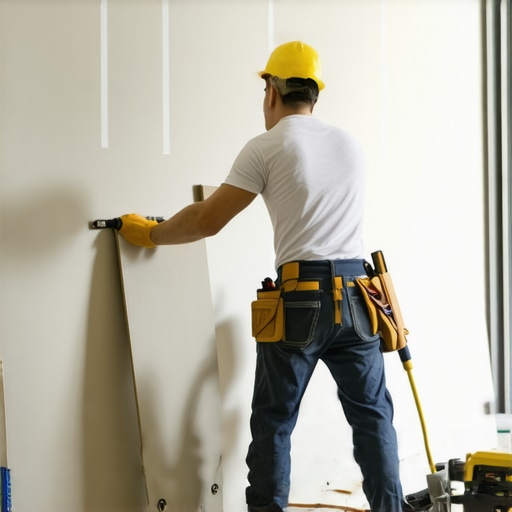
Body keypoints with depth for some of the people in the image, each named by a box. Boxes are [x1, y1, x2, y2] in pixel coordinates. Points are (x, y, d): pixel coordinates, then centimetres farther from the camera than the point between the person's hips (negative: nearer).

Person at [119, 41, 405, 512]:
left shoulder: (267, 147, -2)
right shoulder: (349, 144, 13)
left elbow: (207, 220, -2)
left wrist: (149, 234, 13)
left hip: (301, 297, -4)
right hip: (357, 294, 4)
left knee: (274, 419, 6)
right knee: (371, 413, 11)